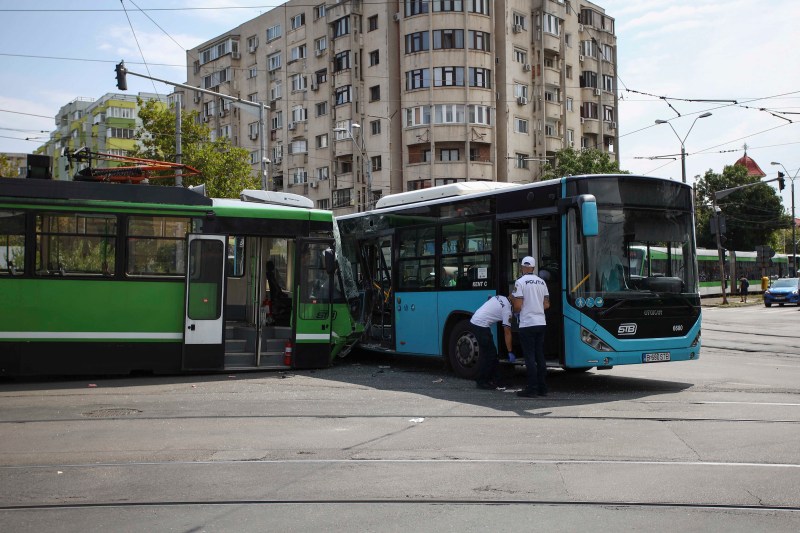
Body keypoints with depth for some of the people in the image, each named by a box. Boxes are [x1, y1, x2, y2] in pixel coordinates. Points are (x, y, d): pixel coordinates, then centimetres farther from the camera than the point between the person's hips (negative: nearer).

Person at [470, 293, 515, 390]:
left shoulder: (500, 298, 9)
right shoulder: (507, 310, -11)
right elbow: (507, 333, -9)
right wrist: (510, 352, -4)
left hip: (473, 321, 9)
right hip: (481, 326, -9)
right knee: (489, 354, -3)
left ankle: (490, 379, 21)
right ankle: (482, 382, 0)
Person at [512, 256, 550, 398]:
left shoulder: (520, 282, -9)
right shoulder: (542, 282, 10)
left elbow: (518, 307, -13)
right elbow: (547, 305, 12)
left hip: (527, 324, -6)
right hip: (541, 323, 6)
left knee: (530, 357, -3)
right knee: (540, 356, 11)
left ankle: (532, 389, -2)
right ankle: (542, 388, 14)